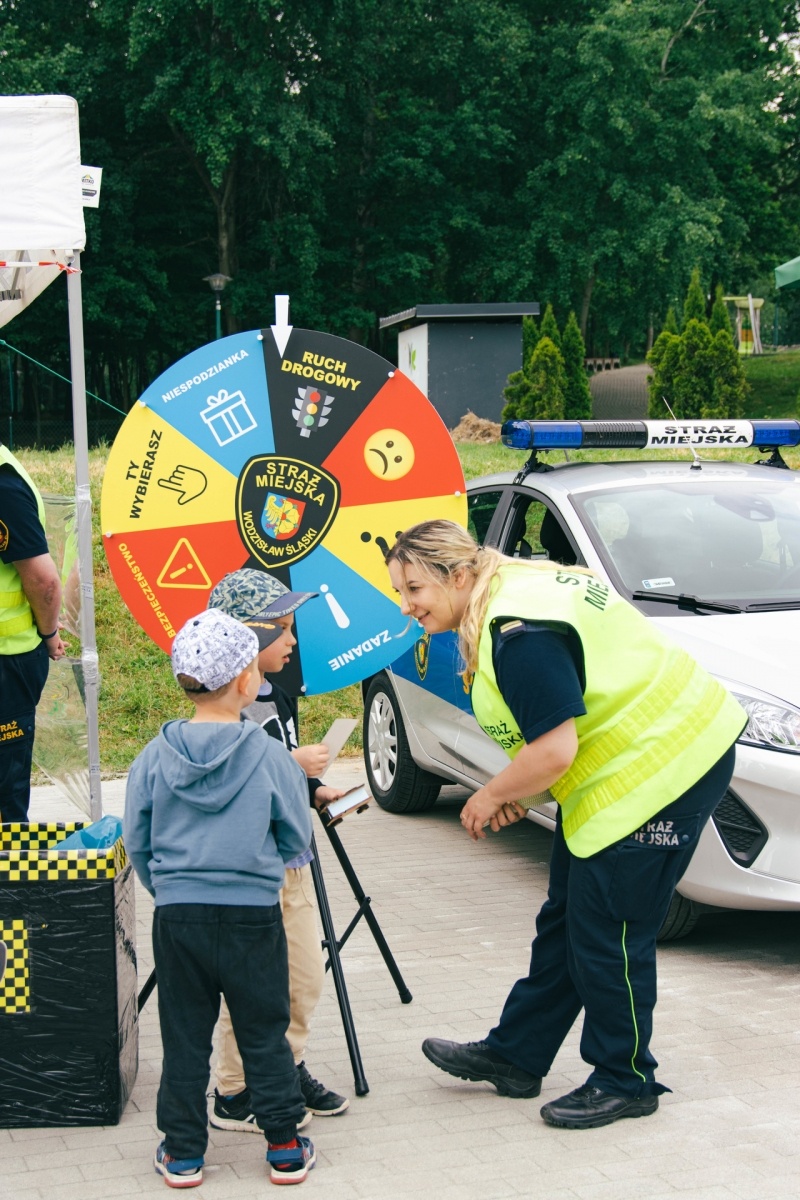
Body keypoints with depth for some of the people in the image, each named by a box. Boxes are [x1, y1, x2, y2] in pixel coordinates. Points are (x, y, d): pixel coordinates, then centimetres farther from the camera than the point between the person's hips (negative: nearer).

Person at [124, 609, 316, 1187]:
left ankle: (182, 1153, 18)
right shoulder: (272, 758, -11)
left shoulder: (154, 759, -5)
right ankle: (285, 1147, 19)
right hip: (254, 918, -2)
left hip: (177, 917, 2)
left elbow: (137, 845, 3)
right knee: (266, 1036, 11)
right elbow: (296, 842, -1)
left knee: (185, 1039, 12)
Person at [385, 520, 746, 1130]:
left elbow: (554, 750, -27)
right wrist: (521, 790, 10)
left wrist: (491, 797, -9)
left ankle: (625, 1082, 18)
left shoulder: (519, 637, -25)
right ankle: (515, 1055, 30)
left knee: (607, 937, 0)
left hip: (658, 777, -11)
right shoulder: (516, 584, 9)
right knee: (565, 920, 18)